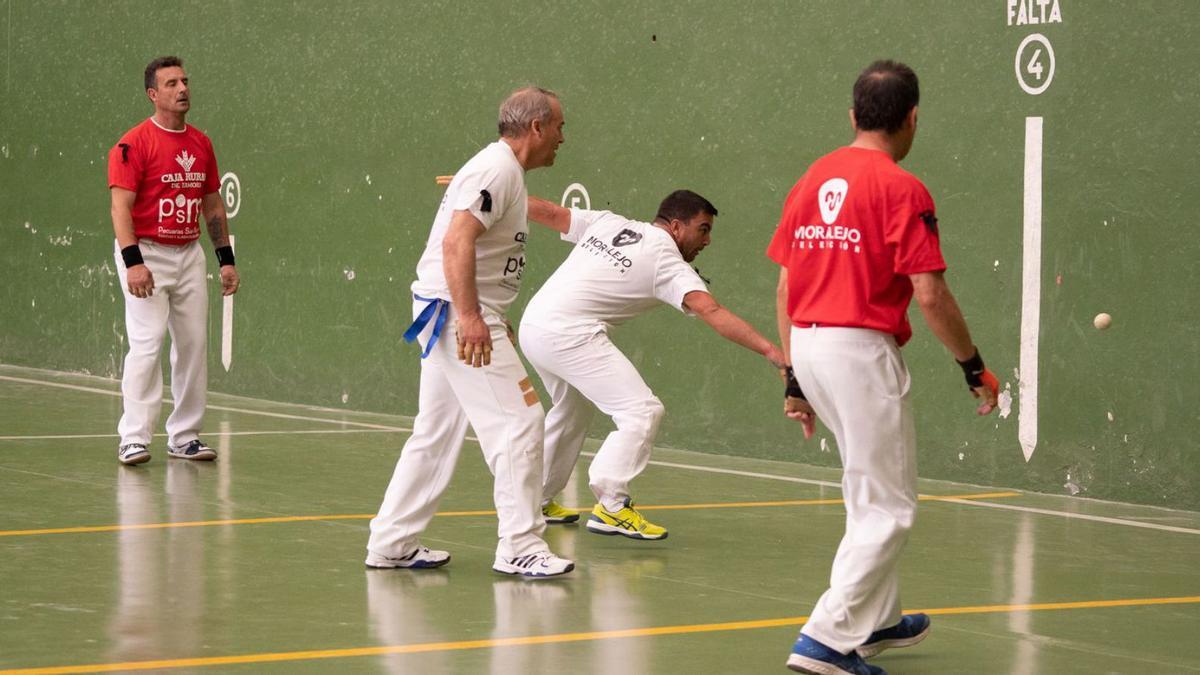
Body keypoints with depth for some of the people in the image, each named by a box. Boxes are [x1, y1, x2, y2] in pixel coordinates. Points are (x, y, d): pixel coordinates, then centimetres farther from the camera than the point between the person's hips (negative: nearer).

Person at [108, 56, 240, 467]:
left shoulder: (201, 143, 10)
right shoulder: (134, 144, -11)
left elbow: (213, 205, 17)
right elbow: (121, 206, -16)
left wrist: (226, 258, 12)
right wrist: (133, 262, -25)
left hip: (189, 254, 7)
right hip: (146, 253, -7)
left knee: (194, 344, 7)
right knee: (146, 344, -12)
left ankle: (184, 436, 15)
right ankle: (133, 438, -8)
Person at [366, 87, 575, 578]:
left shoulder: (504, 170, 17)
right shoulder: (497, 170, -15)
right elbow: (456, 243, -25)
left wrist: (491, 319, 26)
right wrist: (469, 317, -31)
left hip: (454, 315, 11)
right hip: (457, 312, -11)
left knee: (435, 434, 15)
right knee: (519, 422, -9)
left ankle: (391, 544, 20)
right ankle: (519, 546, -5)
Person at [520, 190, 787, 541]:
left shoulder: (608, 223, 12)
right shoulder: (668, 263, -8)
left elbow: (548, 211, 15)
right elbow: (711, 311, -20)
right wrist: (770, 350, -28)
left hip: (532, 326, 9)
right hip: (570, 335, -9)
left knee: (572, 409, 30)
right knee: (642, 411, -10)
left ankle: (538, 500, 37)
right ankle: (610, 506, -15)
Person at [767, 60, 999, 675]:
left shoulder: (812, 180, 10)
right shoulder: (901, 188, -10)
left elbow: (784, 287, 12)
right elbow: (930, 295, -15)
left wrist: (795, 377, 18)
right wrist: (974, 367, -3)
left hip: (806, 343, 8)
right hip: (862, 348, -8)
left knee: (870, 492, 25)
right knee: (888, 508, 0)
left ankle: (875, 619, 34)